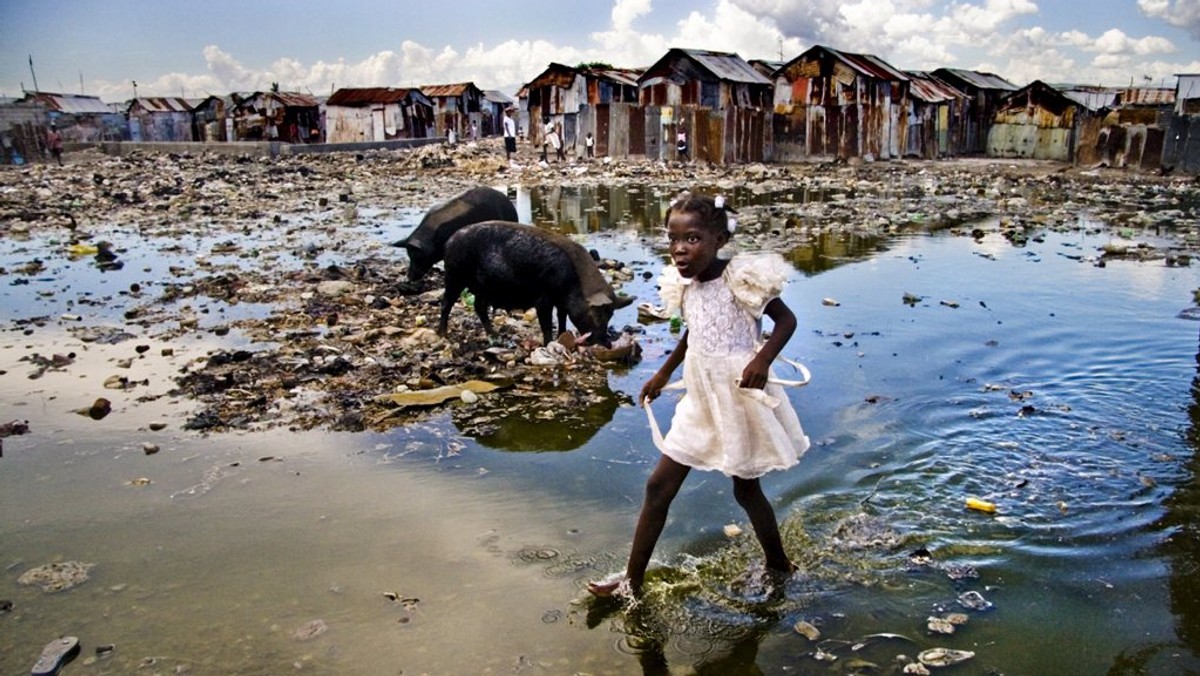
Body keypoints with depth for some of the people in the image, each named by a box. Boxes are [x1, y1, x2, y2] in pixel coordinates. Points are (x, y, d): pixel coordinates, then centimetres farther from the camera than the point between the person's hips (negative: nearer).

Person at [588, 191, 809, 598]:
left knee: (746, 490, 11)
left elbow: (786, 319, -14)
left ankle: (779, 567, 37)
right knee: (659, 486, 7)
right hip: (700, 400, 7)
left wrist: (762, 360, -30)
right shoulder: (685, 286, 1)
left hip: (739, 398, -7)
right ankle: (632, 582, 19)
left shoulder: (740, 278, -18)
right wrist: (663, 374, 26)